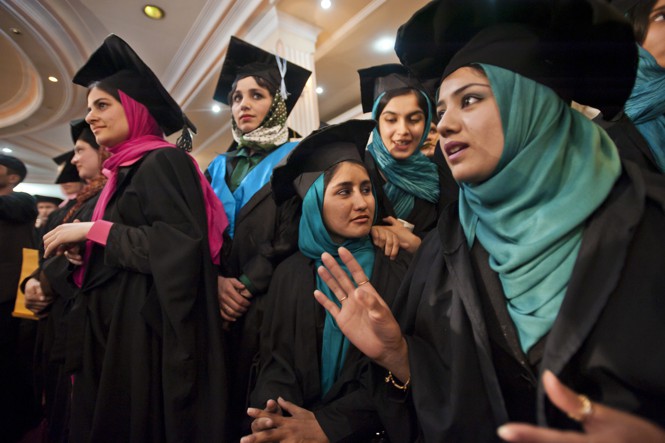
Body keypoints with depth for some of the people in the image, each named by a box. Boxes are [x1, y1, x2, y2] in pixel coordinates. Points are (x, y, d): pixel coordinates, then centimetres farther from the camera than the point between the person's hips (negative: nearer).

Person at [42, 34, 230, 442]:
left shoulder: (163, 161, -11)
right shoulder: (124, 170, 16)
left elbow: (180, 244, -24)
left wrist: (93, 231, -15)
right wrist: (81, 251, 5)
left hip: (147, 329, -9)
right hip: (111, 326, 9)